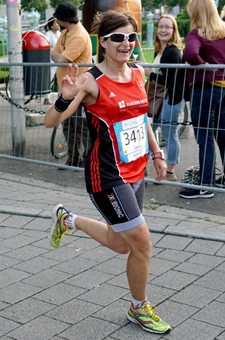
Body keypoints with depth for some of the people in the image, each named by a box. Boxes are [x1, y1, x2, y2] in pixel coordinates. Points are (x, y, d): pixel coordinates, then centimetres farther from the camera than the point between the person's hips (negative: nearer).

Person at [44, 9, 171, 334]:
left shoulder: (138, 73, 4)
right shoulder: (92, 82, -17)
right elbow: (50, 122, -19)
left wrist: (156, 153, 19)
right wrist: (66, 98, -38)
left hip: (135, 173, 8)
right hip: (107, 177, -8)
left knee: (122, 244, 19)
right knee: (142, 243, -3)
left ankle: (67, 219, 42)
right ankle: (139, 308, 23)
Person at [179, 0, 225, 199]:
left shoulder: (197, 34, -13)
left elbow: (190, 54, -32)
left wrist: (205, 66, -15)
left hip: (205, 87, -7)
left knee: (205, 139, -3)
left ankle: (206, 185, 1)